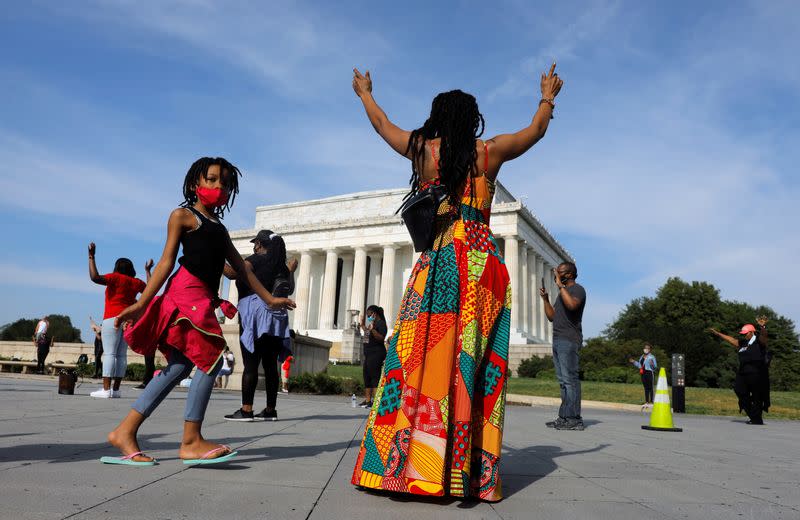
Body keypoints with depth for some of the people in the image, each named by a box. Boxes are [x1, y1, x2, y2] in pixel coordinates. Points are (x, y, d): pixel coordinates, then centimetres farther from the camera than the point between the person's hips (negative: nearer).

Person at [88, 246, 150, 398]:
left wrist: (91, 257, -9)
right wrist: (148, 271, 38)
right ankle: (116, 389, 5)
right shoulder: (136, 282, 12)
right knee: (121, 355, 5)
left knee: (109, 353, -9)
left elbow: (95, 277, -16)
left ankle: (106, 389, -14)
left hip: (113, 318, -6)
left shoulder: (116, 277, -4)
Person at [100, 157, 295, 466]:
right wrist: (142, 303, -12)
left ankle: (125, 431, 8)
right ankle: (191, 441, -6)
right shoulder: (183, 215, 5)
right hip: (186, 292, -8)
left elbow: (240, 266, 24)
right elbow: (167, 261, -4)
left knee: (179, 367, 3)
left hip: (204, 299, 8)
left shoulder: (219, 228, 27)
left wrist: (268, 298, 20)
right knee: (211, 358, -13)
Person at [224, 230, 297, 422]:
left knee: (250, 365, -8)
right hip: (276, 316, 7)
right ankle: (270, 410, 8)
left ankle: (246, 410, -10)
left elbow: (233, 273, -17)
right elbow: (289, 289, 28)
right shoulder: (281, 265, 18)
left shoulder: (256, 259, -3)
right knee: (270, 365, 6)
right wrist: (290, 271, 38)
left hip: (256, 314, -7)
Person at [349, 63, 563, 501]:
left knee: (421, 353, 0)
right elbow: (537, 130, 28)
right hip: (483, 263, 1)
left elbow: (382, 125, 27)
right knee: (477, 360, 0)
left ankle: (405, 463, 1)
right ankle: (467, 471, 2)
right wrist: (548, 96, 48)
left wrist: (364, 92, 47)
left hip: (437, 261, 0)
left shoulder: (422, 149, 8)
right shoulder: (490, 151, 9)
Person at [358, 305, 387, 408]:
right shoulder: (372, 323, 20)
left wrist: (372, 329, -31)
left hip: (376, 353, -10)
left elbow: (381, 338, -21)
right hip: (369, 353, 10)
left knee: (375, 377, -12)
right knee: (367, 376, 10)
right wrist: (362, 325, 28)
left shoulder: (381, 323, -9)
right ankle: (367, 400, 14)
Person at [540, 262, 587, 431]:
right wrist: (545, 299, 14)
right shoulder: (562, 293, 25)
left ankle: (574, 419, -12)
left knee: (570, 379, -12)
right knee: (563, 380, 7)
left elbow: (572, 305, -25)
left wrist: (560, 285, -16)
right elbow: (551, 317, 25)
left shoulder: (577, 289, -2)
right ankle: (565, 417, 8)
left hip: (568, 340, -9)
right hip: (558, 340, 9)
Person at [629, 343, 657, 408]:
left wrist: (652, 364, -31)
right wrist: (634, 362, 16)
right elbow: (639, 365, 20)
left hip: (650, 373, -7)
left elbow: (655, 367, -11)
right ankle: (646, 402, 17)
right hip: (643, 373, 7)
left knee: (650, 388, -5)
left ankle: (651, 402, 0)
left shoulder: (652, 357, -7)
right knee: (646, 388, 11)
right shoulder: (641, 357, 14)